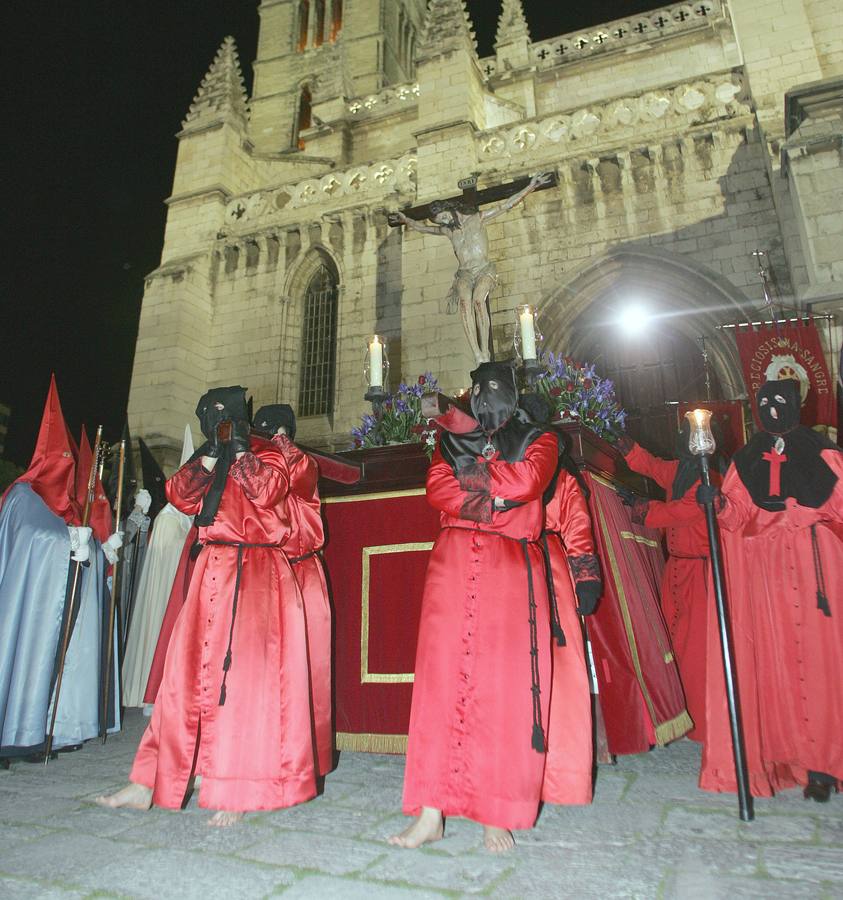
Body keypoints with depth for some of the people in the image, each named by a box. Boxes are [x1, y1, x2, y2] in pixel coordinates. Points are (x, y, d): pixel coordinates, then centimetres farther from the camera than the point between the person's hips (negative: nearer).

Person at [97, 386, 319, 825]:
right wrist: (212, 452, -4)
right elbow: (181, 496, 3)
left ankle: (234, 791, 0)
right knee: (189, 669, 5)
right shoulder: (205, 459, 19)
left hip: (259, 573, -5)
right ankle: (148, 785, 13)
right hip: (213, 570, 5)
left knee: (247, 670, -8)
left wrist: (238, 447, -10)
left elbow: (266, 490, -15)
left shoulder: (268, 454, 5)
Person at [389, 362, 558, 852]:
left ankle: (498, 815, 3)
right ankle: (432, 812, -2)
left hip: (512, 564, -1)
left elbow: (525, 484, -4)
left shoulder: (538, 440, 16)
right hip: (454, 560, 2)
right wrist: (491, 503, -7)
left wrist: (473, 459, 3)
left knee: (504, 680, -6)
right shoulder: (453, 439, 22)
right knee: (443, 674, -6)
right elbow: (437, 488, 4)